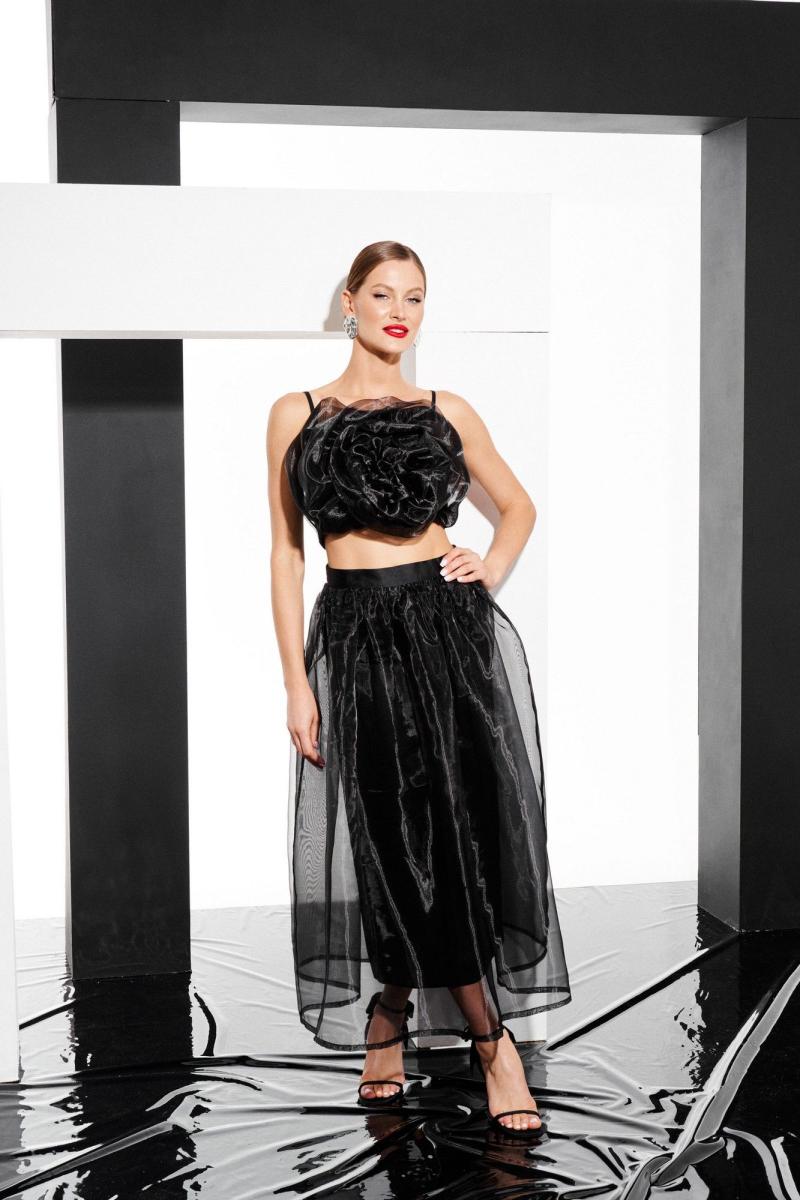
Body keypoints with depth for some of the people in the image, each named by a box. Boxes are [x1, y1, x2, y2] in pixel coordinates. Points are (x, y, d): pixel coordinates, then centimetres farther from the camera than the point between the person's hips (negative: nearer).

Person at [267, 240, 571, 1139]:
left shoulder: (446, 412, 10)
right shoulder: (298, 413, 8)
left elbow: (519, 506, 24)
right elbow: (287, 551, 6)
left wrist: (492, 571, 3)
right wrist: (296, 682, -1)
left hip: (450, 626, 1)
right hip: (355, 637, -1)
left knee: (462, 823, -4)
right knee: (396, 839, -1)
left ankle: (387, 1022, 14)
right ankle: (490, 1036, 14)